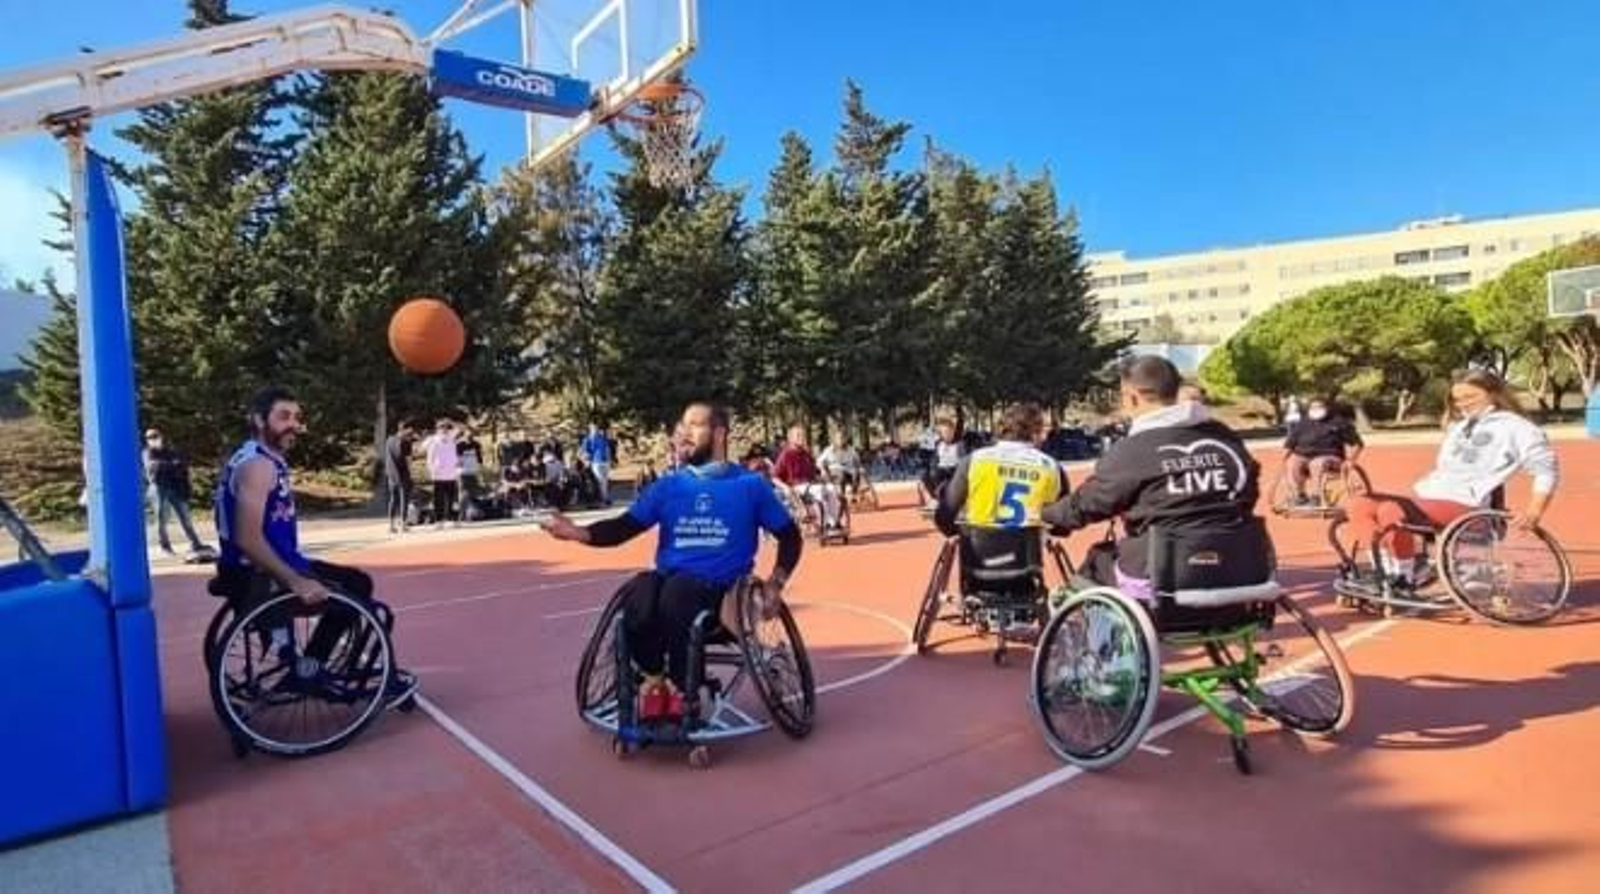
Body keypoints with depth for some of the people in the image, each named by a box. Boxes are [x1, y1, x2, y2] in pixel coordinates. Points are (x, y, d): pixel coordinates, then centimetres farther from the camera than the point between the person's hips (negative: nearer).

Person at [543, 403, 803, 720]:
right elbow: (625, 527, 5)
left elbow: (789, 536, 12)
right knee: (638, 595, -31)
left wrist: (776, 582, -2)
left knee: (678, 592, -35)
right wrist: (579, 533, -13)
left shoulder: (750, 485, 7)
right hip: (669, 580, 3)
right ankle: (653, 678, -1)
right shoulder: (668, 486, 14)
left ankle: (679, 690, -12)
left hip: (721, 589, -3)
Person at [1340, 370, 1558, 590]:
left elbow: (1546, 468, 0)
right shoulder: (1458, 426, 27)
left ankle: (1406, 580, -18)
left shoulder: (1513, 426, 4)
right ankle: (1388, 570, -9)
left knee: (1391, 511, -35)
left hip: (1465, 505, -8)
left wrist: (1534, 512, -10)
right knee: (1357, 504, -14)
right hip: (1427, 498, 8)